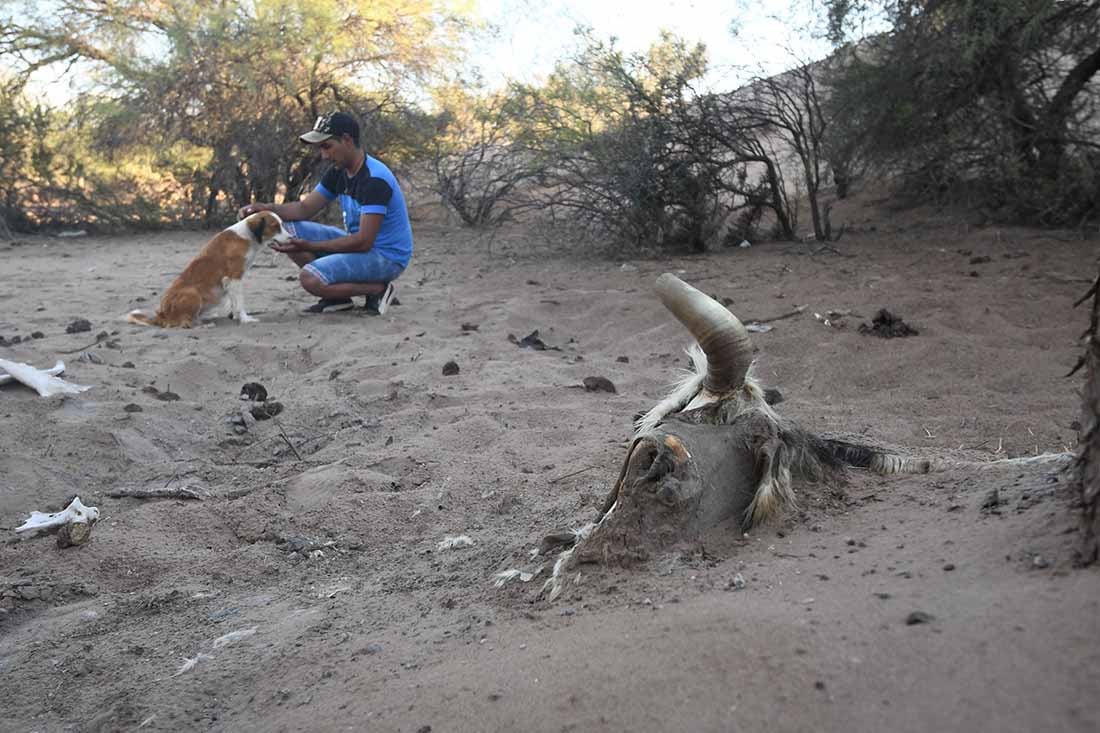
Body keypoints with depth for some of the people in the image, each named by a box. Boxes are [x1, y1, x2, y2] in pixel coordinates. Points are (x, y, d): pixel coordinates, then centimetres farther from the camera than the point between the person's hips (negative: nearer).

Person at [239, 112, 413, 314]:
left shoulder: (375, 179, -23)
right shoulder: (338, 172, 4)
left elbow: (363, 241, -27)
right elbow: (305, 208, 9)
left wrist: (308, 246, -25)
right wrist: (266, 208, -9)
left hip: (387, 256, -9)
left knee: (310, 278, -27)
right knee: (287, 230, 2)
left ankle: (378, 289, -6)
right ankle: (337, 296, 2)